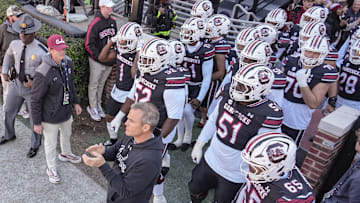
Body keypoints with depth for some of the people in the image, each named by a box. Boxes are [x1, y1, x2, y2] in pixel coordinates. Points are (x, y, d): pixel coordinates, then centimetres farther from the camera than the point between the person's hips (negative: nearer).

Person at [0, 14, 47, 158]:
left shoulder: (41, 51, -25)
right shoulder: (15, 44, -6)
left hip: (33, 88, -6)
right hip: (17, 84, 6)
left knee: (35, 118, 10)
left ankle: (35, 144, 35)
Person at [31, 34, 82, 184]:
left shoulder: (68, 62, -9)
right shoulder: (43, 73, -30)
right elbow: (36, 99, -20)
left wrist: (75, 102, 15)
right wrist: (37, 122, -13)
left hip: (66, 111, 7)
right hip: (50, 116, -7)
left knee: (66, 134, 31)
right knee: (51, 144, 15)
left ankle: (65, 154, 60)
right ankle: (51, 168, 42)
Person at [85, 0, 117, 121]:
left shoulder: (113, 22, 6)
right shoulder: (95, 24, -17)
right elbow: (89, 45, -16)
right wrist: (100, 57, -18)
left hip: (109, 61, 6)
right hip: (97, 61, -6)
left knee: (101, 84, 19)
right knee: (94, 84, 9)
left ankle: (98, 104, 34)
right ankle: (92, 108, 22)